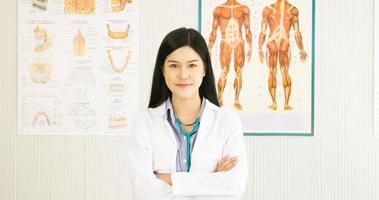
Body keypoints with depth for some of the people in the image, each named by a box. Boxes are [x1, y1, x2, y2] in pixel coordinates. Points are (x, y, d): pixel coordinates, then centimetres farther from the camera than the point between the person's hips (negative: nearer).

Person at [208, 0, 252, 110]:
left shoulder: (244, 9, 7)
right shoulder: (219, 9, 4)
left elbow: (247, 31, 8)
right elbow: (214, 32, 6)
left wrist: (250, 48, 3)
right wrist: (209, 49, 2)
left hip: (239, 44, 2)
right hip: (225, 44, -2)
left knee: (238, 72, 0)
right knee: (224, 72, -8)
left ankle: (236, 100, 6)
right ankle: (219, 99, 1)